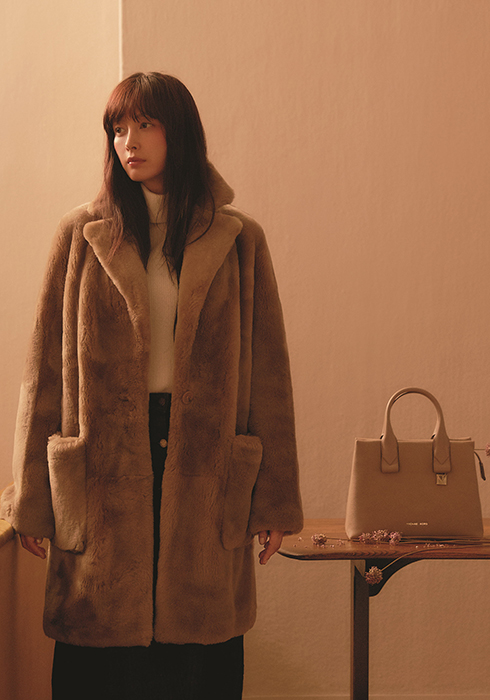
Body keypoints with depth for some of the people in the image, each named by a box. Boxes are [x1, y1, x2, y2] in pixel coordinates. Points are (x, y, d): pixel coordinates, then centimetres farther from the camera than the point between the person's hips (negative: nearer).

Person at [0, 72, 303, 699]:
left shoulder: (237, 240, 6)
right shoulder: (82, 236, 5)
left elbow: (267, 372, 6)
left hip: (205, 472, 0)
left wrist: (276, 499, 3)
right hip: (105, 469, 0)